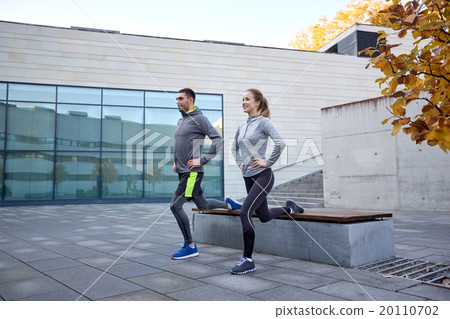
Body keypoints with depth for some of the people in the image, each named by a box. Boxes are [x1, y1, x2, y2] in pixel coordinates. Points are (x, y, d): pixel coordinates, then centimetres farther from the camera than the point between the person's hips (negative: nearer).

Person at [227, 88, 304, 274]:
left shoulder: (263, 122, -8)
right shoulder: (242, 126, 13)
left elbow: (280, 143, -21)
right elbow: (234, 147, 29)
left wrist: (267, 162, -16)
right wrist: (240, 163, 15)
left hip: (263, 176, -8)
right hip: (248, 177, 8)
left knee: (245, 213, -17)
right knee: (264, 216, 18)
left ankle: (248, 260, -6)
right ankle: (289, 208, 45)